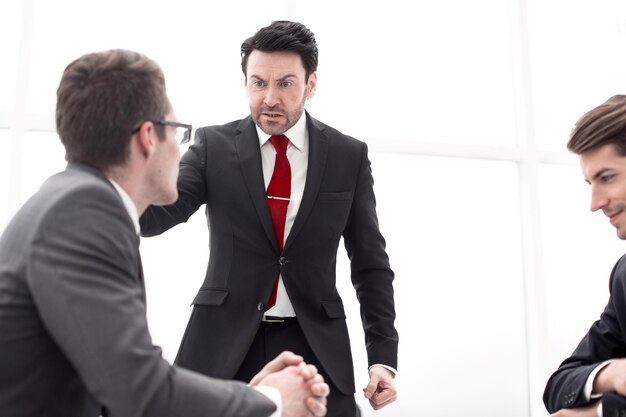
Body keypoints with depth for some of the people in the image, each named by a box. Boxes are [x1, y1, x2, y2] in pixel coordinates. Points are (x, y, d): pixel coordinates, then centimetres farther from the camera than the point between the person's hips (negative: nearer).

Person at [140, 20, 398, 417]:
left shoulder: (349, 156, 1)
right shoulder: (214, 146, 0)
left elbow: (371, 264, 4)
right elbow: (160, 211, -12)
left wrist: (383, 356, -2)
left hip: (315, 347, 1)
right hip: (224, 343, 0)